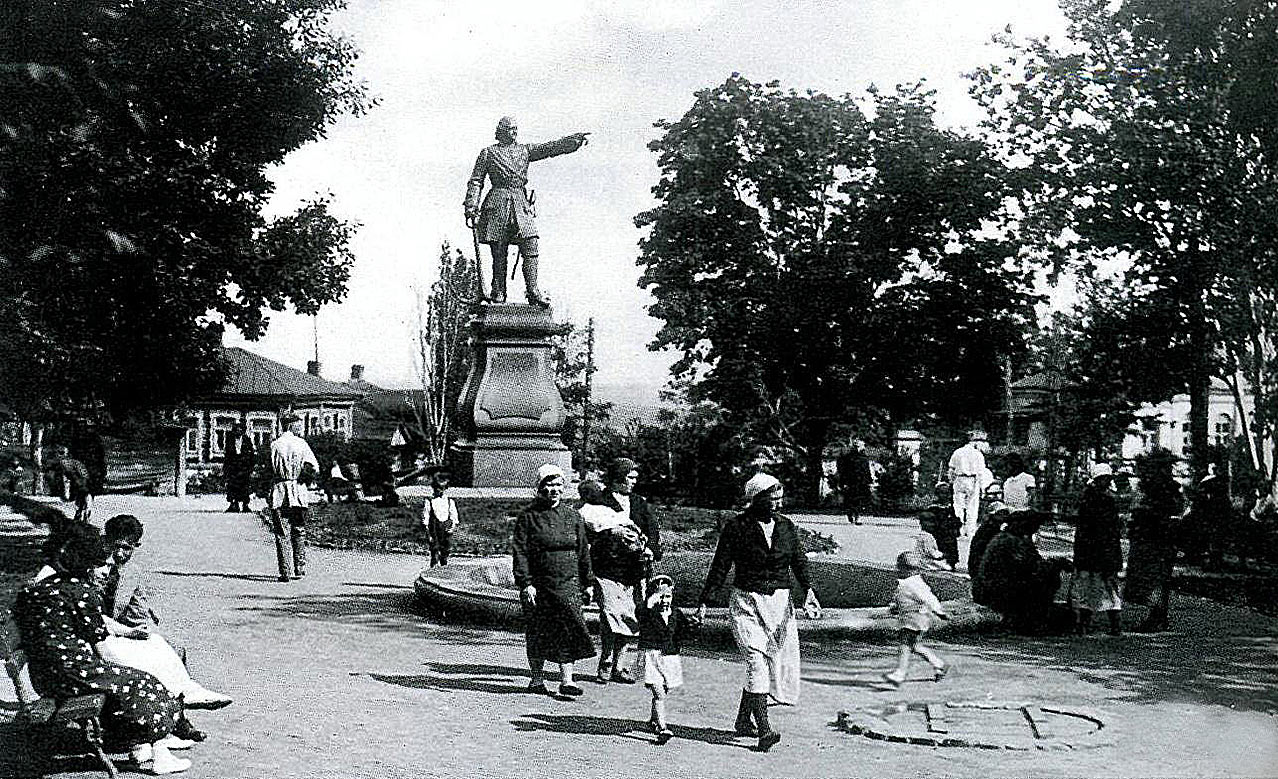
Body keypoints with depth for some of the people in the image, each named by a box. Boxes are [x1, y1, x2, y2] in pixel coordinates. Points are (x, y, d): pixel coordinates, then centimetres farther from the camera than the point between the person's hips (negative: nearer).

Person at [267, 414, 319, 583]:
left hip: (279, 493, -1)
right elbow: (314, 468, -10)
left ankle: (286, 572, -3)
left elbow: (270, 470, -5)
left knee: (282, 534, 2)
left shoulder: (274, 445, -1)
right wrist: (304, 477, 7)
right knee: (299, 532, 14)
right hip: (299, 492, 1)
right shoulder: (301, 444, -1)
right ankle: (299, 569, 16)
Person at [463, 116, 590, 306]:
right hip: (498, 205, -3)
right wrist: (471, 207, -4)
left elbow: (550, 148, 7)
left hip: (521, 205, 3)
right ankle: (498, 293, 8)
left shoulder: (524, 150, 16)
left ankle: (533, 292, -9)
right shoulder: (488, 153, 7)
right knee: (499, 253, -2)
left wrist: (576, 139, -5)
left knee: (531, 250, -9)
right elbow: (475, 181, 5)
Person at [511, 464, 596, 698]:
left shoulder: (573, 517, 9)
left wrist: (588, 582, 11)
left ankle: (567, 680, -5)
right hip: (538, 585, -2)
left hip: (568, 584, 2)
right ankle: (537, 678, 23)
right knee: (537, 632, 7)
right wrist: (525, 583, -13)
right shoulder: (528, 516, -1)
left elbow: (583, 551, 13)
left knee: (569, 628, -7)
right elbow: (519, 552, -6)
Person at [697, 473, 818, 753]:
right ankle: (764, 730, -18)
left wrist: (808, 589, -15)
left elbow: (799, 561, 4)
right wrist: (705, 602, -5)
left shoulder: (786, 527, 9)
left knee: (777, 664, 8)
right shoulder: (736, 527, -4)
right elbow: (720, 567, -2)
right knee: (757, 662, -15)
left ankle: (744, 720, 24)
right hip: (746, 601, -5)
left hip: (779, 602, 5)